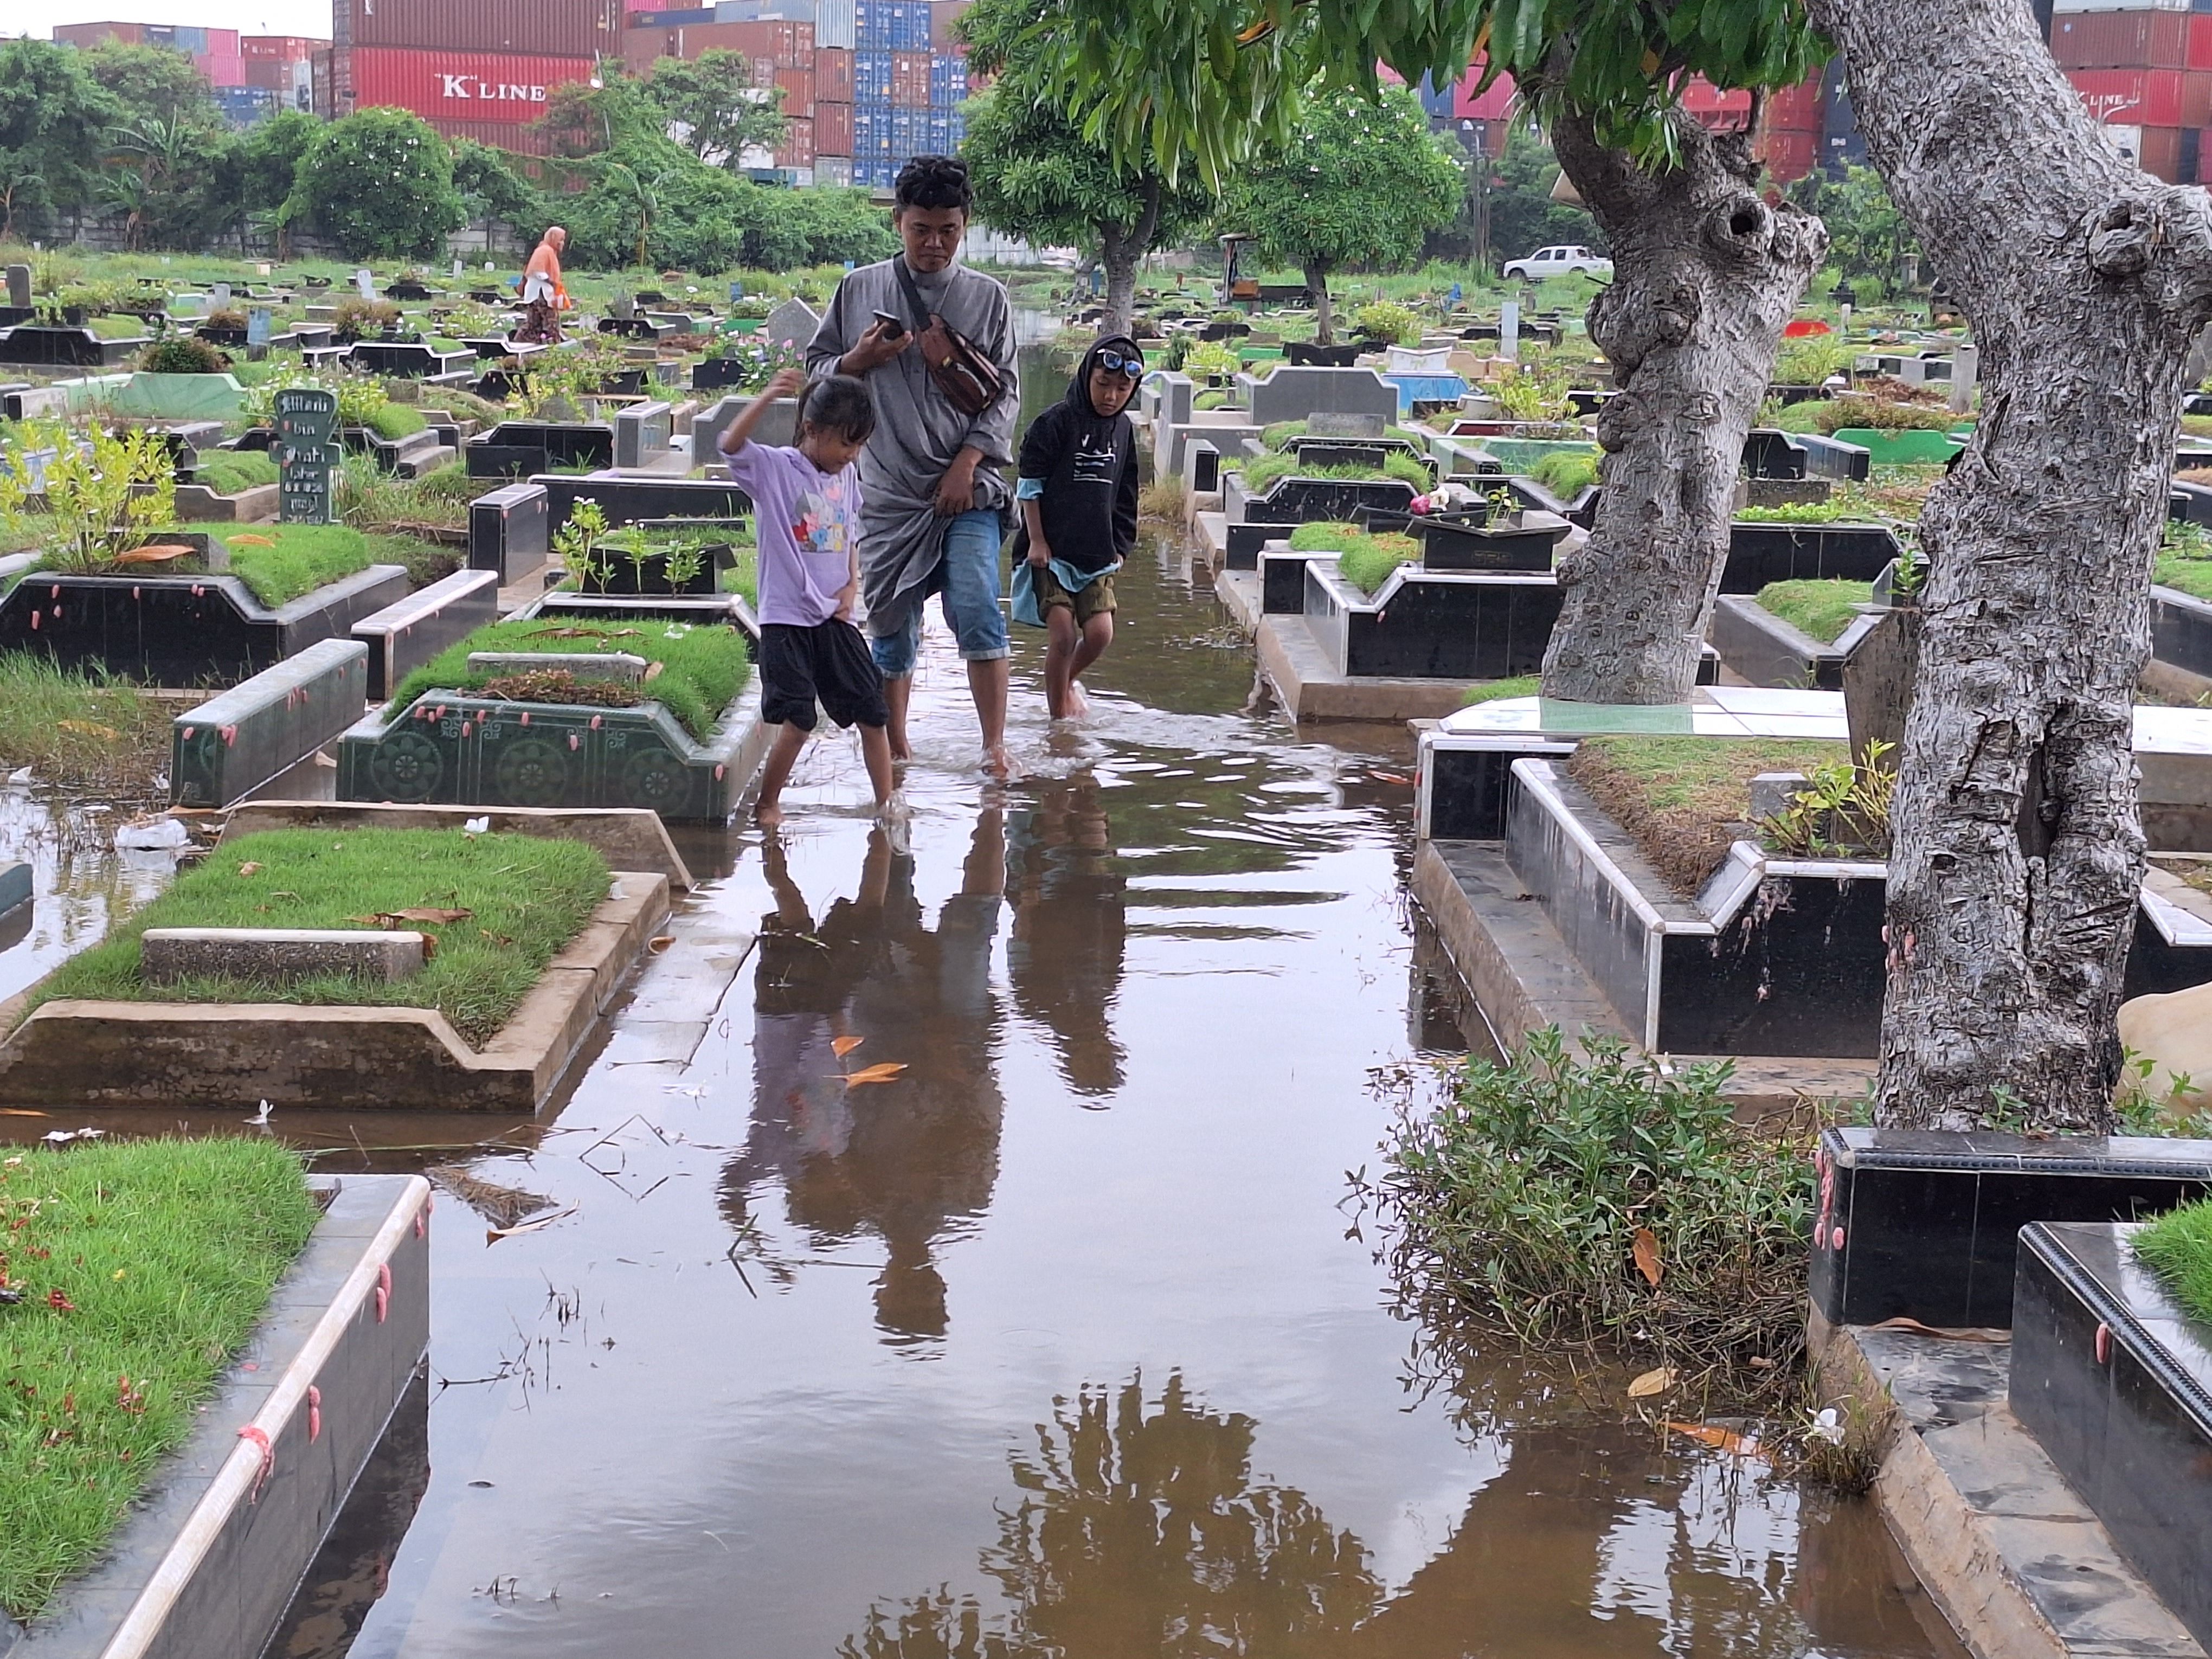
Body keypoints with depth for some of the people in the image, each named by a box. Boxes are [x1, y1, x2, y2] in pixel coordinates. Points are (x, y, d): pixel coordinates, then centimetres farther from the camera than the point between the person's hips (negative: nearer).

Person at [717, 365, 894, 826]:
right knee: (798, 721, -7)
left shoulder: (845, 477, 10)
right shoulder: (773, 469, -7)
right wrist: (768, 397, -38)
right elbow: (731, 446, -26)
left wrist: (852, 585, 5)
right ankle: (766, 804, 12)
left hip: (835, 618, 6)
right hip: (787, 618, -6)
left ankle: (886, 801, 18)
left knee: (873, 710, 5)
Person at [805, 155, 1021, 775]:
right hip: (888, 490, 2)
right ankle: (896, 750, 20)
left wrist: (967, 462, -8)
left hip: (968, 489, -1)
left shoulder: (987, 297, 4)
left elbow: (1005, 392, 4)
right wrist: (860, 359, -9)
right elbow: (817, 369, 12)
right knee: (891, 624, 7)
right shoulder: (860, 289, 6)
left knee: (977, 614, -14)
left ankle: (995, 748, -9)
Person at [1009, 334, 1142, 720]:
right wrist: (1037, 541, -8)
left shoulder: (1123, 430, 9)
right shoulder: (1056, 422, -8)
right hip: (1051, 551, -5)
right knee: (1063, 634, -9)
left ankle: (1068, 681, 25)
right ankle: (1059, 715, 4)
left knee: (1100, 633, -5)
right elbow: (1029, 485, -6)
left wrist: (1119, 545, 14)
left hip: (1096, 554, 5)